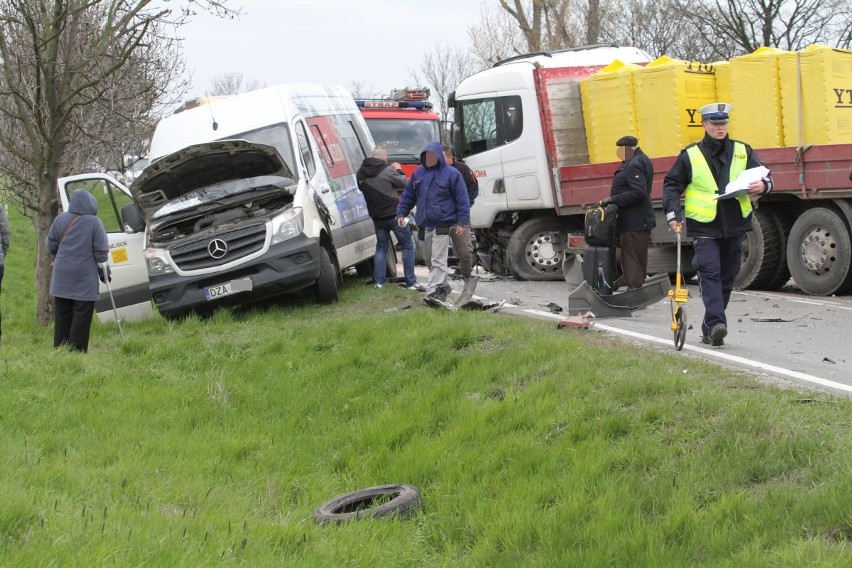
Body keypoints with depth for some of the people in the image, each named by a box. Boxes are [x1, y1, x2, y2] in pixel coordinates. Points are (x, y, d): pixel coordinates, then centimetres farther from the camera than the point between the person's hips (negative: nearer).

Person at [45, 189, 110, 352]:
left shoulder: (60, 219, 2)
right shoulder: (94, 222, -8)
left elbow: (50, 246, 9)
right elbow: (101, 251, -7)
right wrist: (104, 271, 6)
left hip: (62, 278, 4)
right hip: (85, 279, -4)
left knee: (62, 316, 10)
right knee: (81, 317, 0)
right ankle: (77, 351, -2)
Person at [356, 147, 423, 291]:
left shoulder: (361, 173, 3)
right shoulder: (387, 170, -14)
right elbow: (405, 183, -6)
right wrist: (399, 171, 12)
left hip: (377, 217, 6)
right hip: (394, 214, -5)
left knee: (381, 248, 17)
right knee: (408, 247, 4)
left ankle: (378, 282, 10)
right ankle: (411, 282, 1)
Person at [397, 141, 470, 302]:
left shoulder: (451, 174, -5)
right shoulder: (418, 173, 11)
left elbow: (462, 199, -6)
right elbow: (408, 195, 18)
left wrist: (462, 222, -11)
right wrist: (401, 213, 10)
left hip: (442, 225, -7)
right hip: (425, 225, 7)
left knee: (437, 260, -9)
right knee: (429, 258, 15)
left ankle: (433, 292, -11)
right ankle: (443, 286, 30)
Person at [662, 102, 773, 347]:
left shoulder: (742, 151, 8)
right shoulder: (690, 155, 1)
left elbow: (763, 174, 11)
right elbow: (671, 185, 7)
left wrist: (763, 185, -14)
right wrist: (673, 213, -6)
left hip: (734, 226, 4)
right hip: (704, 227, -4)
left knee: (727, 277, 9)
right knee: (710, 273, -18)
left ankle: (709, 328, 20)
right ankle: (716, 323, -25)